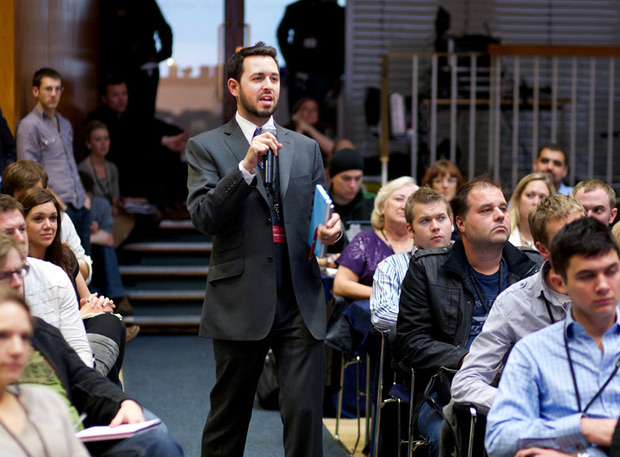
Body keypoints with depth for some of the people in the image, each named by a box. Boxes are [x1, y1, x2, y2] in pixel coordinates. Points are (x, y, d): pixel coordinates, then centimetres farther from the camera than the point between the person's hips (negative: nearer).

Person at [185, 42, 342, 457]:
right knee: (228, 417, 10)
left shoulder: (305, 148, 15)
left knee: (306, 412, -6)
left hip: (301, 302, 3)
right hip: (240, 302, -2)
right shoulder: (206, 148, 3)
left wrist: (332, 228, -5)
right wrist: (247, 165, -19)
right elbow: (203, 217, -10)